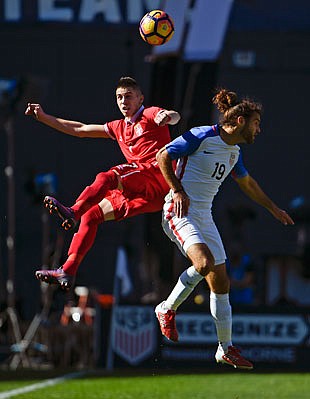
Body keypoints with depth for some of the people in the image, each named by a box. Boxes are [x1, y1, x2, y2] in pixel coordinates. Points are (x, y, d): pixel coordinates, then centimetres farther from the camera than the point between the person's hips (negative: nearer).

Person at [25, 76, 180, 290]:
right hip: (141, 191, 8)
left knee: (107, 178, -30)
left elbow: (175, 117, -15)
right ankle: (67, 271, -2)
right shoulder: (119, 128, 28)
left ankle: (73, 212, -53)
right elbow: (80, 130, 32)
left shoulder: (150, 115, 7)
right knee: (90, 216, 1)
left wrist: (168, 116, -41)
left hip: (159, 179, -8)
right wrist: (43, 117, 29)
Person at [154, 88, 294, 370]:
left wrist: (273, 209, 39)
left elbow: (248, 183, 32)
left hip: (204, 216, 8)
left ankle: (226, 348, 14)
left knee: (221, 282, 5)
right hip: (180, 211, -8)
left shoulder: (234, 152, 14)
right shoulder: (202, 137, -10)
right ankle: (168, 309, -9)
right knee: (204, 262, -31)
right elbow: (163, 156, -8)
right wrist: (178, 190, -15)